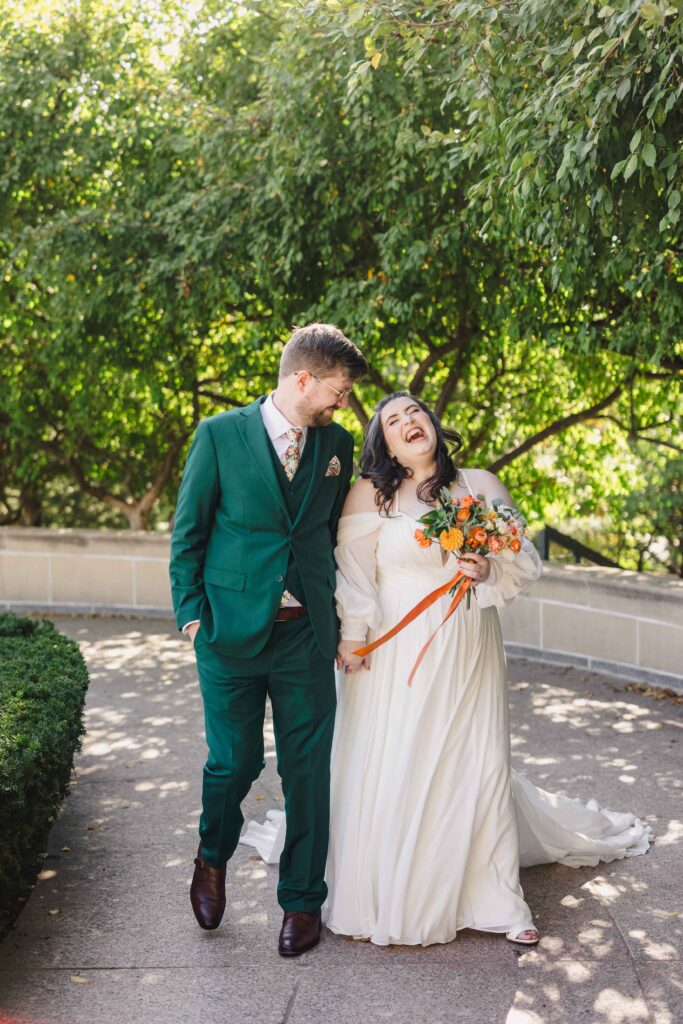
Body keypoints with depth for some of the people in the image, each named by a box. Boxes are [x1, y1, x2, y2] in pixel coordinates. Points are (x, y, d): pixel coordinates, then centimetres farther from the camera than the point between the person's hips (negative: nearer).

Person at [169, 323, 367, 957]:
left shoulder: (337, 445, 8)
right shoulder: (220, 435, -3)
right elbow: (188, 532, 1)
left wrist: (341, 617, 9)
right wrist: (191, 612, -5)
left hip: (306, 635, 3)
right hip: (232, 631, -3)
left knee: (307, 771, 6)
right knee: (234, 761, 4)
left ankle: (301, 899, 23)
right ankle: (212, 859, 36)